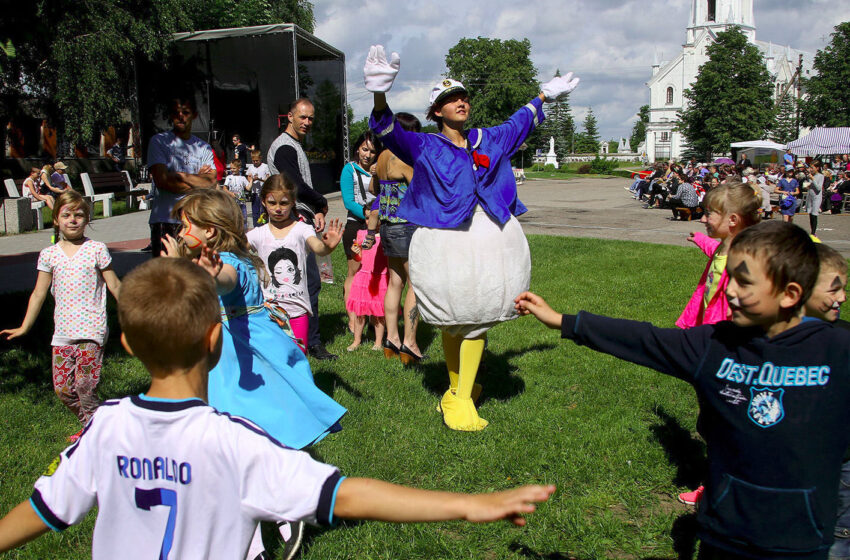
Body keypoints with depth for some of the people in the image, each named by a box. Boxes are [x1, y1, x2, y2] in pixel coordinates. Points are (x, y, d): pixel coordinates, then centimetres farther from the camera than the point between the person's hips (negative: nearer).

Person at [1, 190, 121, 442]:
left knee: (85, 386, -11)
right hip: (62, 332, 4)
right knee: (62, 388, 6)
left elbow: (114, 285, 4)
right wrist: (24, 327, 13)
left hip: (91, 330, -4)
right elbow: (39, 293, 13)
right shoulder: (49, 254, 8)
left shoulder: (97, 250, -1)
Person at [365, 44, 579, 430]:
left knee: (476, 319, 1)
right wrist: (380, 97, -36)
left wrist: (544, 95, 44)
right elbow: (391, 134, -17)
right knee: (452, 321, 4)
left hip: (492, 240, 3)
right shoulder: (425, 147, 1)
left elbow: (519, 123, 35)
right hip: (446, 243, -3)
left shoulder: (488, 140, 16)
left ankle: (461, 399, 8)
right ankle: (456, 387, 22)